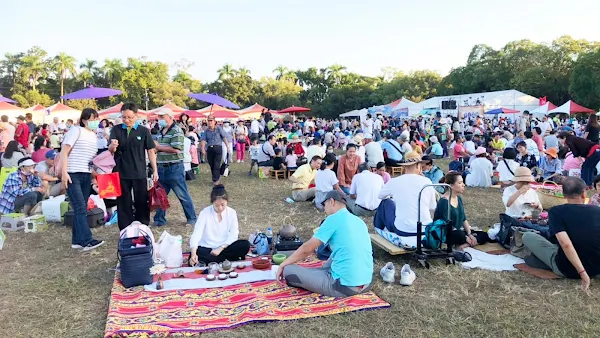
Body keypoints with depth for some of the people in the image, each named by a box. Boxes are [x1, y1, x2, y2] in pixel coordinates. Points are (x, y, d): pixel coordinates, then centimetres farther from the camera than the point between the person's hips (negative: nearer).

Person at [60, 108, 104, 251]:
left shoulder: (94, 135, 16)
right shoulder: (76, 130, -4)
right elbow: (64, 152, -10)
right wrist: (64, 172, -17)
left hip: (86, 175, 7)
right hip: (72, 174, -7)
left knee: (82, 209, 8)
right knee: (80, 208, -13)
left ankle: (77, 240, 14)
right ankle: (87, 240, -17)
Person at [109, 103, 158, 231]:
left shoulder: (144, 131, -1)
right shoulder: (116, 130, 2)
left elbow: (151, 151, 3)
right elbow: (110, 150, -3)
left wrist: (155, 170, -2)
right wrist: (112, 146, -27)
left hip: (140, 173, -1)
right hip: (121, 173, 1)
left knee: (142, 203, 7)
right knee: (123, 203, 8)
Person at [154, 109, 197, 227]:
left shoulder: (176, 131, -12)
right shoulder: (161, 131, 14)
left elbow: (176, 150, -22)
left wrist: (158, 147, -13)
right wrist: (154, 147, 5)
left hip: (174, 168, -8)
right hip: (161, 168, 8)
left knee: (182, 195, 2)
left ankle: (192, 218, 15)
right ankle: (159, 219, 25)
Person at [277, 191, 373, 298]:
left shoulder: (333, 219, -7)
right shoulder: (359, 221, 13)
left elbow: (306, 249, -5)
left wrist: (283, 264, 9)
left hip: (345, 286, -8)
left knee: (288, 271, -1)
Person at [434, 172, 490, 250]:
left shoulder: (459, 198, 9)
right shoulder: (444, 202, -18)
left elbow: (464, 219, 11)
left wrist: (469, 233, -5)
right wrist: (466, 237, -18)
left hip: (459, 231, 9)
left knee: (484, 236, -3)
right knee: (459, 235, -40)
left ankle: (464, 245, -18)